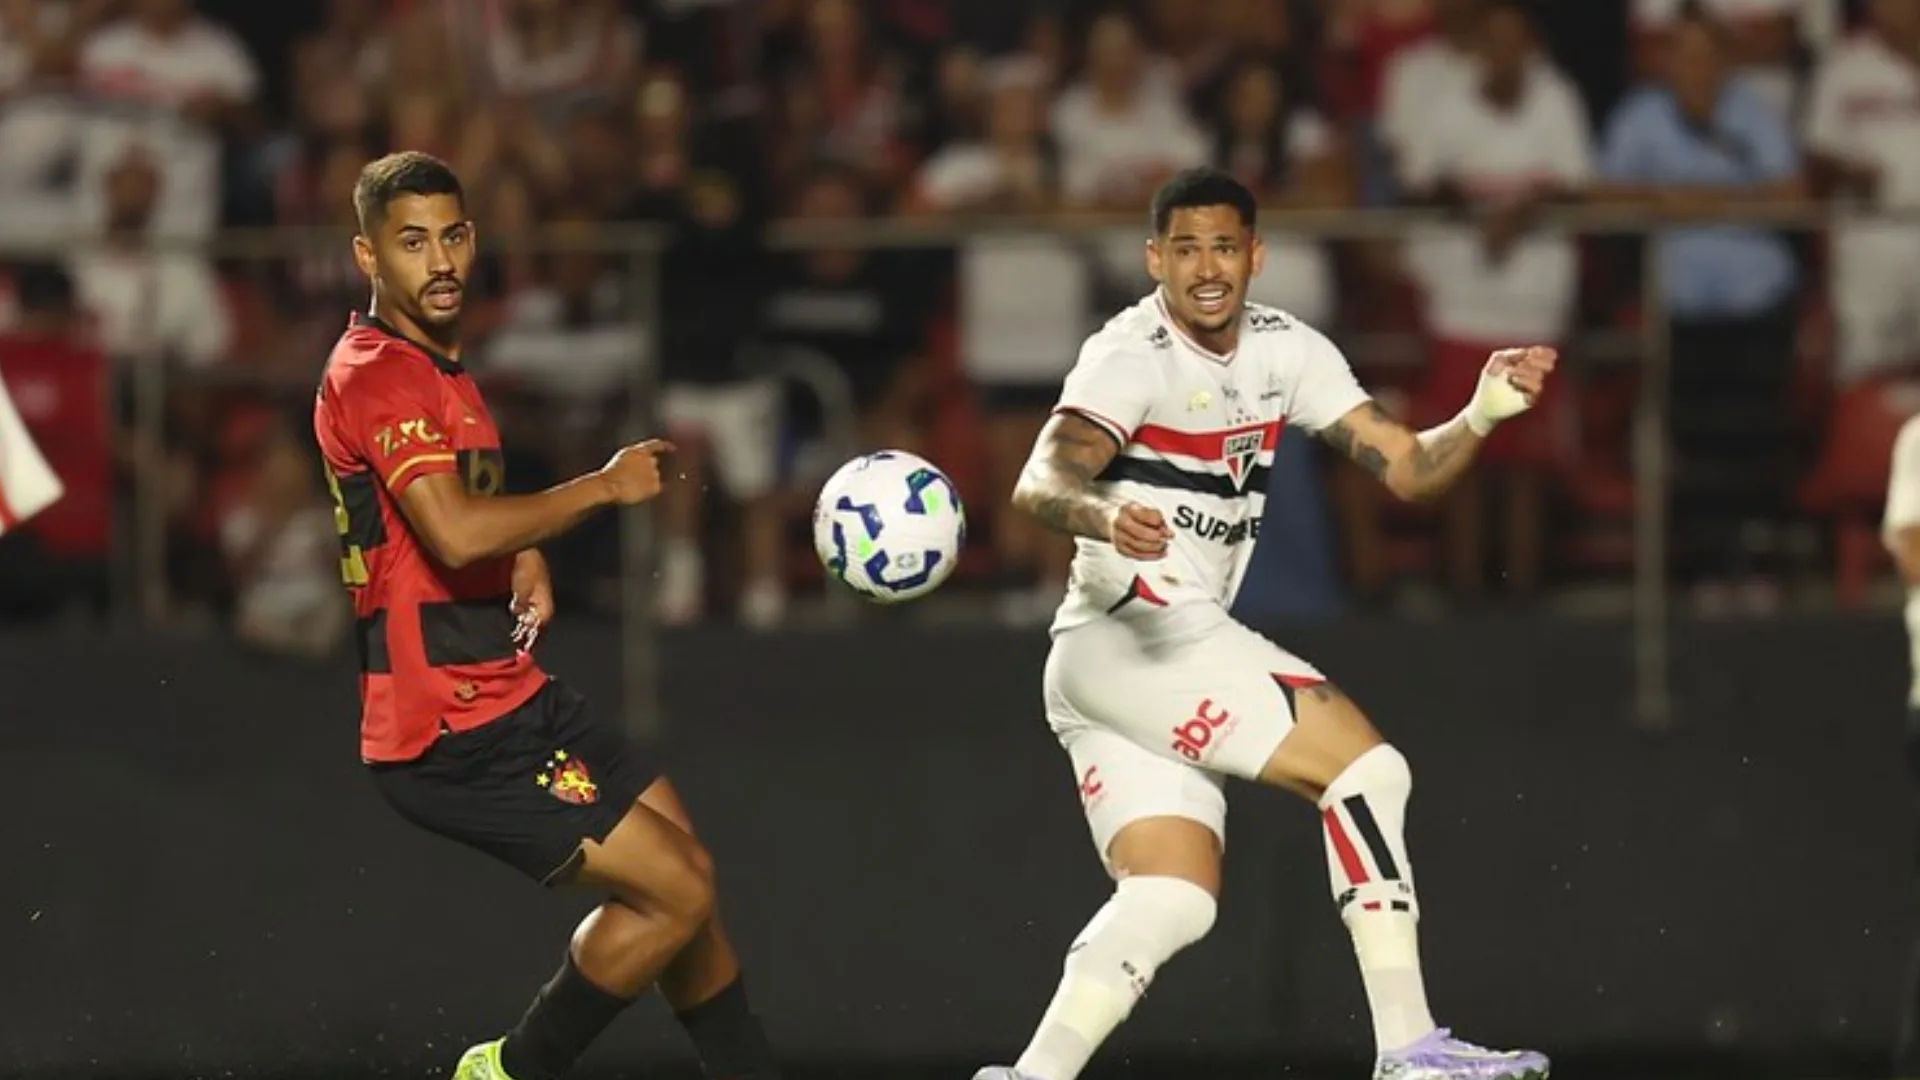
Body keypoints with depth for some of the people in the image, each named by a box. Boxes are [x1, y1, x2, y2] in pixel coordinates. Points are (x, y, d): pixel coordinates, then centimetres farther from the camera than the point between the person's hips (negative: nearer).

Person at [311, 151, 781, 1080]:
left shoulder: (440, 366, 15)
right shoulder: (376, 375, -17)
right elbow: (455, 533, -31)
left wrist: (527, 557, 13)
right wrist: (604, 487, -19)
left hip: (511, 698, 10)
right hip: (451, 735, -10)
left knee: (686, 873, 12)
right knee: (675, 890, -11)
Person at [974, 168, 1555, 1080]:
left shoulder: (1286, 351, 9)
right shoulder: (1133, 356, -14)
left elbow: (1409, 468, 7)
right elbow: (1040, 483, -30)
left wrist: (1485, 412, -12)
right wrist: (1104, 515, -52)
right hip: (1131, 634, -8)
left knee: (1175, 899, -3)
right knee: (1367, 766, -13)